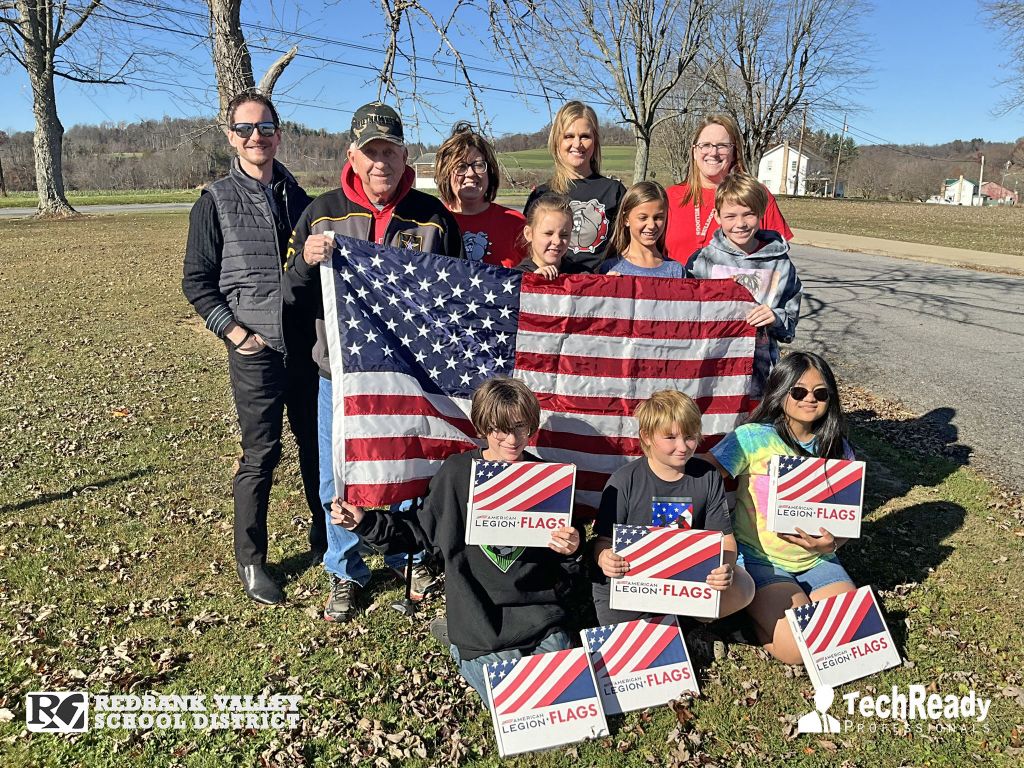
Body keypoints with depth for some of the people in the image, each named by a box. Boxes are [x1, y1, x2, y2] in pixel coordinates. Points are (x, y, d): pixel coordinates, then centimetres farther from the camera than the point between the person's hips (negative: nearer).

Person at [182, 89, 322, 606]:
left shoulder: (299, 198, 12)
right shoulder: (215, 202, 2)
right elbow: (197, 281, 1)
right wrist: (235, 332, -9)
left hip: (308, 344, 4)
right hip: (257, 349, -4)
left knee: (319, 443, 11)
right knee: (261, 455, 0)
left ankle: (325, 535, 30)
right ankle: (250, 560, 15)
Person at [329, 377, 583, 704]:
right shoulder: (456, 472, -6)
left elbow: (564, 546, 7)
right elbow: (424, 532, 6)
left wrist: (572, 546, -16)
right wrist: (366, 522, -1)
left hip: (540, 617, 2)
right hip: (481, 624, -2)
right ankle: (466, 656, 17)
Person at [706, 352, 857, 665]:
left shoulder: (838, 448, 1)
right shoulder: (753, 438, -15)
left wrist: (831, 544, -16)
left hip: (817, 561, 5)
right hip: (760, 560, -5)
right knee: (800, 647, -21)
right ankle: (754, 610, 10)